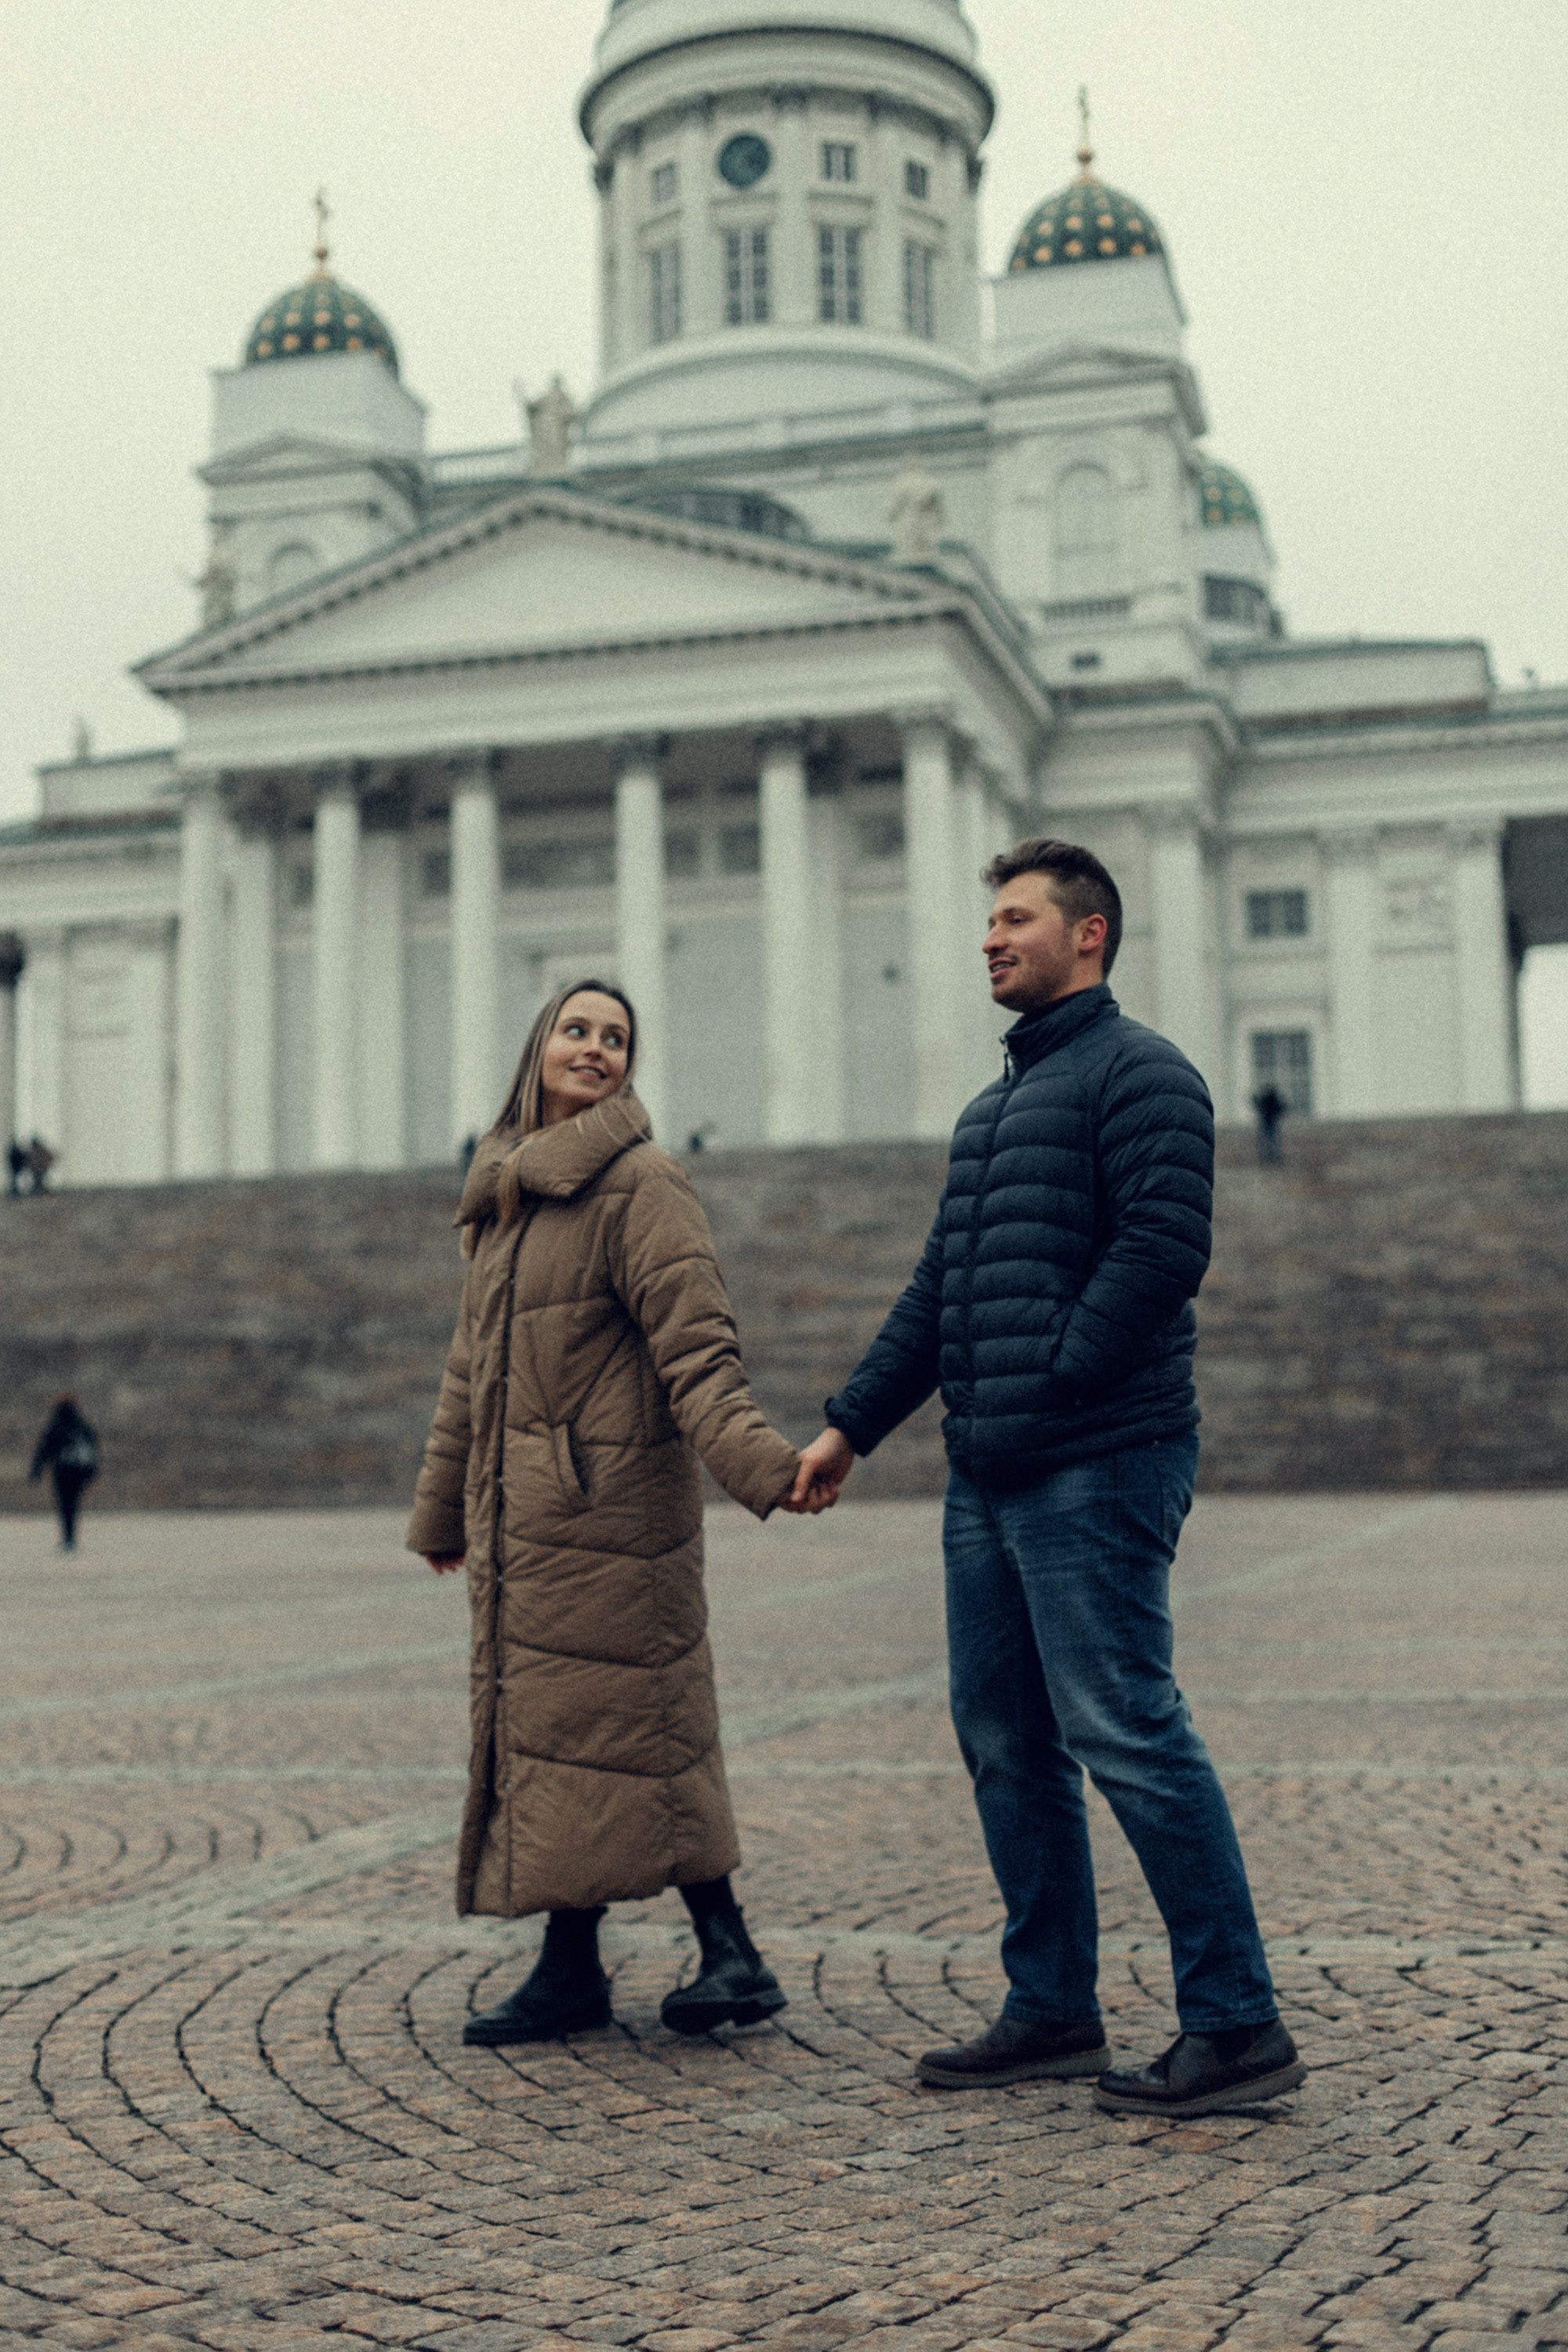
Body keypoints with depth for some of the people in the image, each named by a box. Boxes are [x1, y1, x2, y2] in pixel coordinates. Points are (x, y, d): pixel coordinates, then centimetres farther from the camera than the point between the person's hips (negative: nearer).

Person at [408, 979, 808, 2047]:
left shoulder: (640, 1183, -7)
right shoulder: (501, 1197, 17)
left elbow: (695, 1345, -17)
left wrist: (756, 1457, -33)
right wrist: (442, 1507, 28)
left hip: (608, 1504, -8)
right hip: (519, 1512, 8)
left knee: (616, 1726, -7)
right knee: (529, 1727, 8)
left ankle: (731, 1953, 3)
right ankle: (570, 1967, 16)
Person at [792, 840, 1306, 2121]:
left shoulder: (1138, 1071, -4)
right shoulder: (995, 1105, 23)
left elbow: (1164, 1246, -17)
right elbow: (938, 1291, 24)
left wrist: (1051, 1390, -17)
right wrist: (853, 1424, 18)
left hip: (1096, 1469, -9)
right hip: (990, 1478, 9)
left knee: (1124, 1732, -10)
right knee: (1004, 1738, 10)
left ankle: (1238, 2024, -2)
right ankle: (1053, 2007, 20)